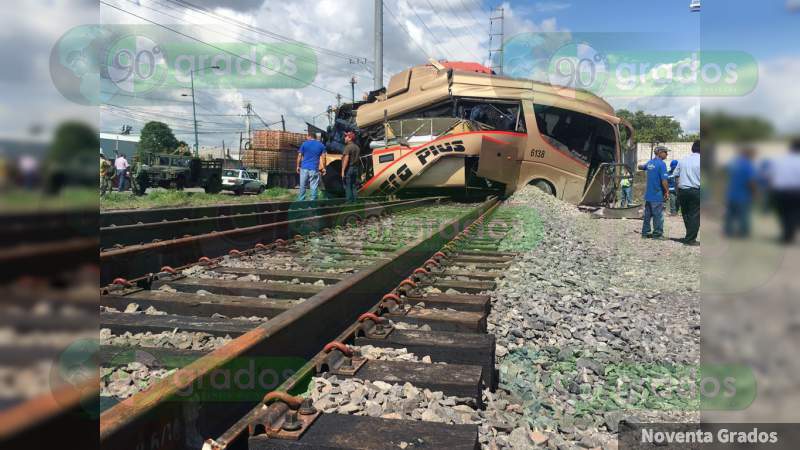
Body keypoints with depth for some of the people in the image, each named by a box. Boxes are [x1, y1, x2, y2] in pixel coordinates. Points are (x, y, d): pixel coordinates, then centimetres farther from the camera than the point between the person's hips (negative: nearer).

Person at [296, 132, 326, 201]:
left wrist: (298, 166, 10)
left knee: (302, 186, 9)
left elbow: (299, 156, 2)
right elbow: (323, 157, 2)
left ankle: (300, 201, 12)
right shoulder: (321, 145, 6)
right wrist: (323, 168, 7)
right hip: (314, 169, 0)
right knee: (314, 187, 1)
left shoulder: (304, 144, 4)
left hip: (304, 168, 1)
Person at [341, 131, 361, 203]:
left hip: (349, 168, -8)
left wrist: (343, 171, -17)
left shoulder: (348, 147, -12)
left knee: (348, 187, -4)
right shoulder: (357, 147, 14)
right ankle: (355, 201, 13)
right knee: (354, 187, 11)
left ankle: (349, 202, -4)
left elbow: (346, 159, -18)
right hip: (355, 168, 8)